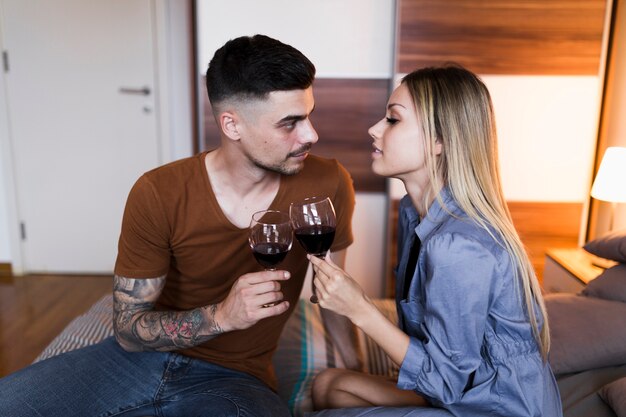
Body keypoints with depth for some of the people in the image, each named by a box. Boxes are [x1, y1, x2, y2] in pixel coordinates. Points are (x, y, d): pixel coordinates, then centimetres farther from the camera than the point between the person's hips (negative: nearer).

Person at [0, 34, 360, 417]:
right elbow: (128, 329, -11)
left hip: (236, 379, 0)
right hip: (145, 357, 1)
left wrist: (354, 368, 9)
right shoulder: (158, 194, -16)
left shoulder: (327, 185, -15)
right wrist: (222, 315, -28)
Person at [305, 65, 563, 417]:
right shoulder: (414, 211, -3)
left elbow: (446, 380, -22)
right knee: (329, 385, 7)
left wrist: (360, 309, -24)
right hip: (463, 388, 8)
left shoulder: (456, 247, -31)